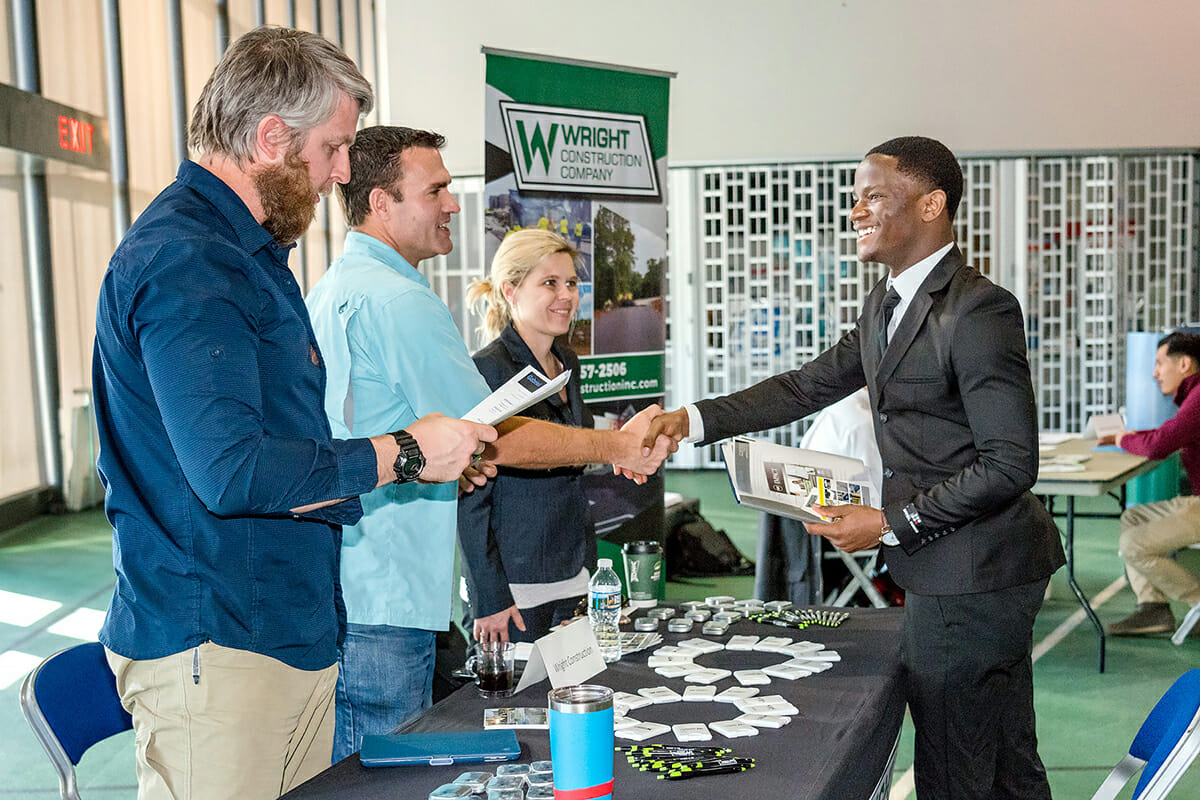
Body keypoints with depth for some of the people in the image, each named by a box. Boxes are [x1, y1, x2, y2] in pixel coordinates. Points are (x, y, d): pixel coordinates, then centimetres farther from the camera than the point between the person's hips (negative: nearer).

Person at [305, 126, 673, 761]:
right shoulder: (399, 300, -17)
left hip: (335, 588, 10)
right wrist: (619, 447, -7)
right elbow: (492, 437, -16)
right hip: (379, 608, -10)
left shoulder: (331, 289, 16)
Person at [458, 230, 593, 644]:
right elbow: (471, 497, -15)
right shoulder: (488, 370, -14)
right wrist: (490, 597, -17)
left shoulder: (568, 363, 11)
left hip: (574, 579, 8)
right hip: (516, 584, -8)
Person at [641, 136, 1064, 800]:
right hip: (943, 569, 9)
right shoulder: (883, 305, 12)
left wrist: (891, 523, -18)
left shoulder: (979, 310, -19)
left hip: (972, 576, -9)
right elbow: (808, 387, 13)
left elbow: (1010, 464, -21)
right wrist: (690, 421, 4)